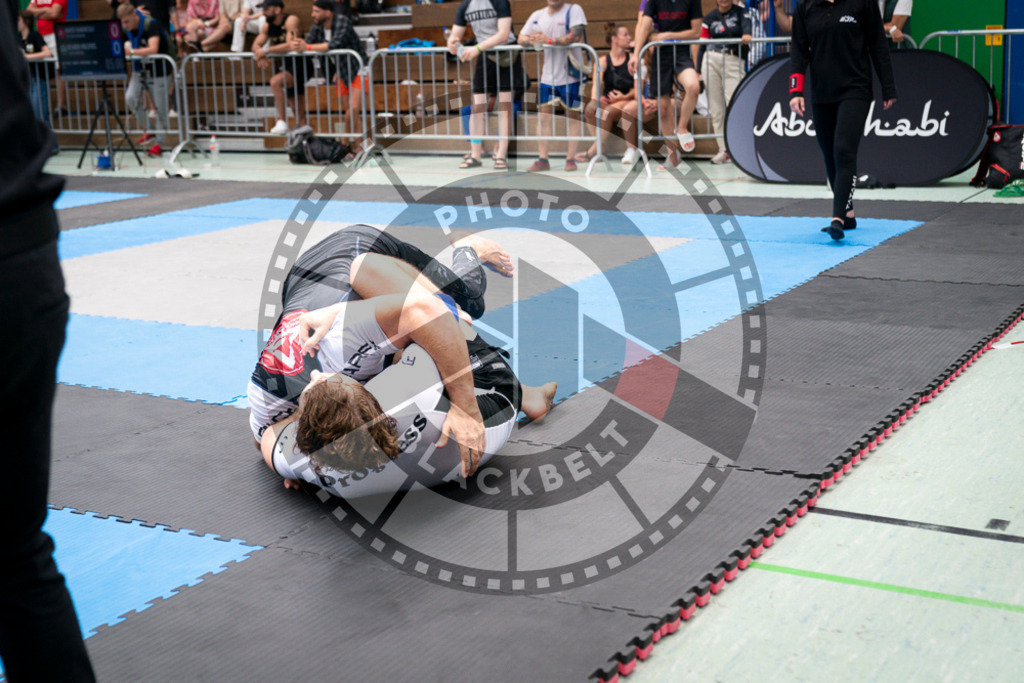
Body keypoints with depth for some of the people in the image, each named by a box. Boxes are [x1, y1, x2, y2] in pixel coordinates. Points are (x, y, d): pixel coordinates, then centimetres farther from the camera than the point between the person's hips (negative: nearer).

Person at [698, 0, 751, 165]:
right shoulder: (709, 17, 14)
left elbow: (746, 25, -10)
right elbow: (703, 44, 13)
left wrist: (746, 35, -34)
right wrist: (698, 70, 6)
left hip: (733, 63, -2)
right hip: (711, 61, 3)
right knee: (716, 109, 0)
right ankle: (724, 150, 4)